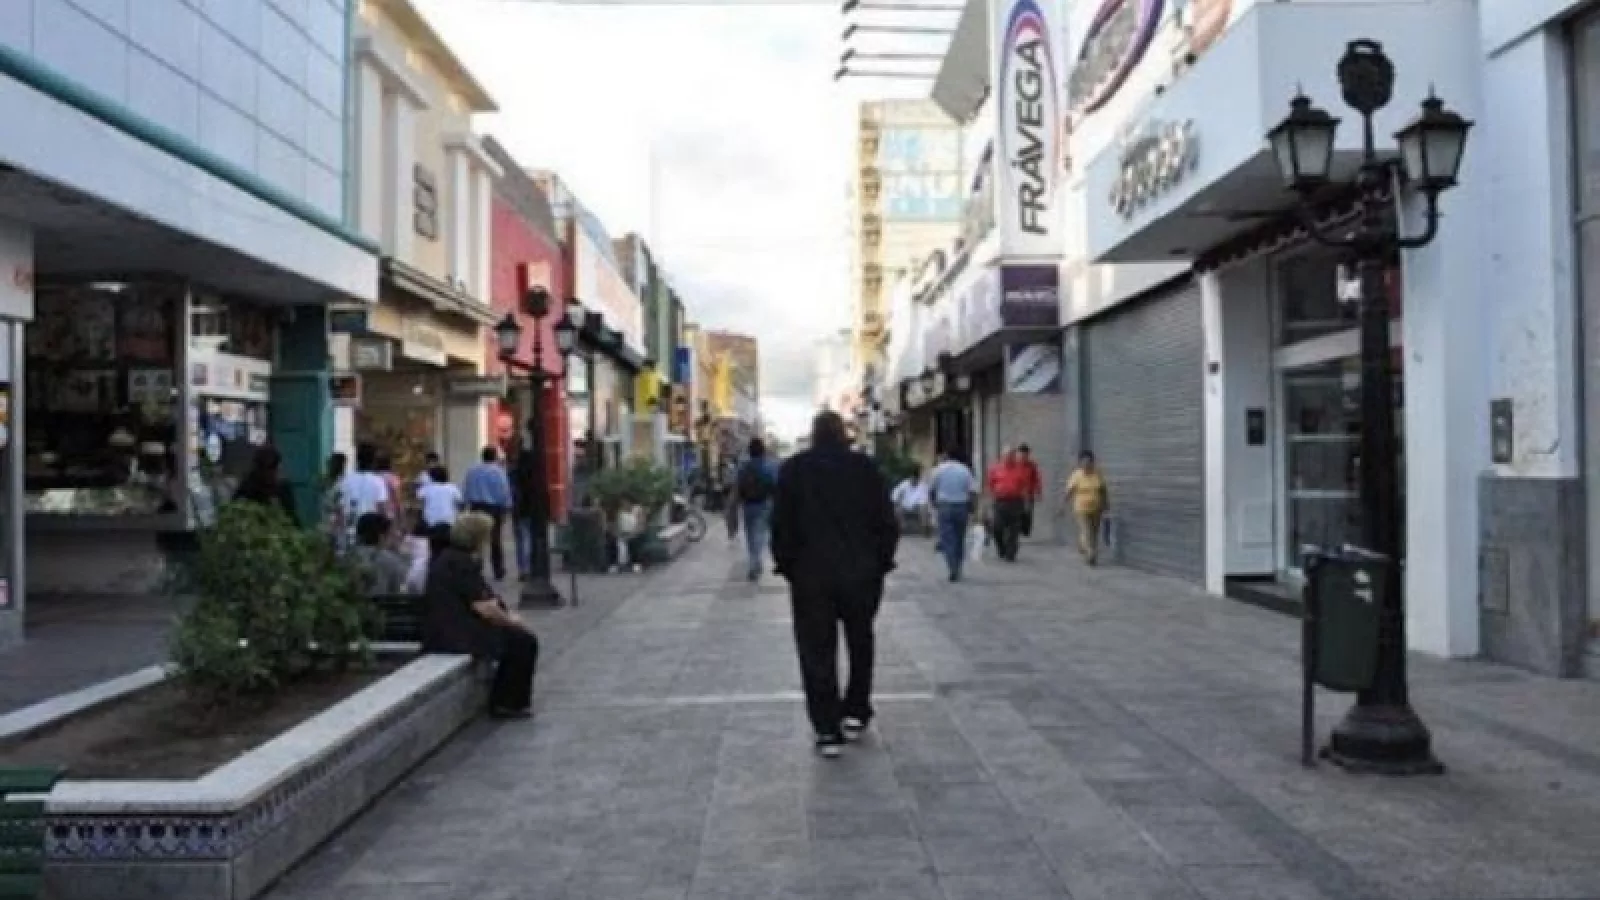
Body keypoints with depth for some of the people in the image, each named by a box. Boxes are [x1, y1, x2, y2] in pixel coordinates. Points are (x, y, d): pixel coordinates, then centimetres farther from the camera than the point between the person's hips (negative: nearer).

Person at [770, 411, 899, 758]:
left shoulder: (793, 469, -1)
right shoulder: (866, 467, 0)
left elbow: (780, 524, -4)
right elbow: (887, 521, -1)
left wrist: (786, 564, 6)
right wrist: (881, 561, 9)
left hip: (811, 574, -1)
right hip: (861, 572, 1)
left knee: (817, 651, 4)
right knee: (860, 643, 20)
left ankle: (827, 729, 2)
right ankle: (855, 713, 20)